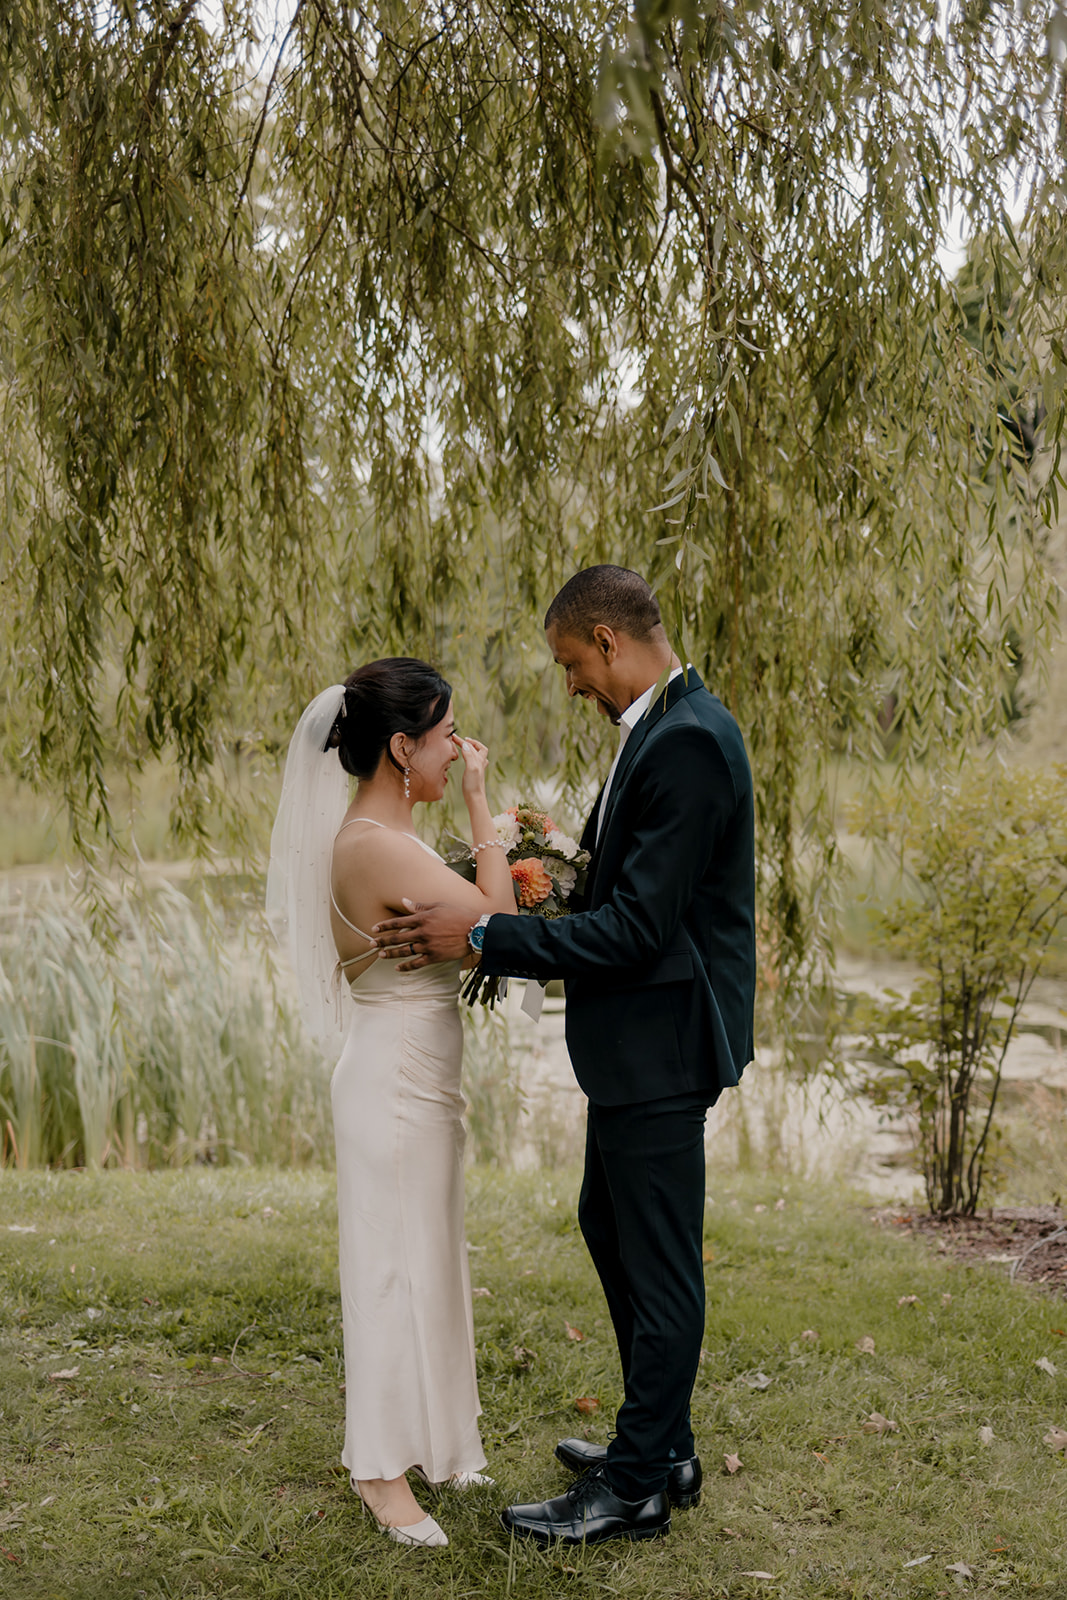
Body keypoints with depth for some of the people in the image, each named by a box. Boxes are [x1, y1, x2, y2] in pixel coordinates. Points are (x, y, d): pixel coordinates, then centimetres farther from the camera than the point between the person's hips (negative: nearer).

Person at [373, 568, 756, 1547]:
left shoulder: (687, 743, -22)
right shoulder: (669, 726, 11)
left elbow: (637, 929, -25)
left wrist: (480, 937, -21)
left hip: (663, 1043, -11)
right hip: (638, 1039, 11)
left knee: (659, 1265, 3)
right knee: (610, 1227, 22)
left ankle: (638, 1486, 18)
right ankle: (661, 1446, 36)